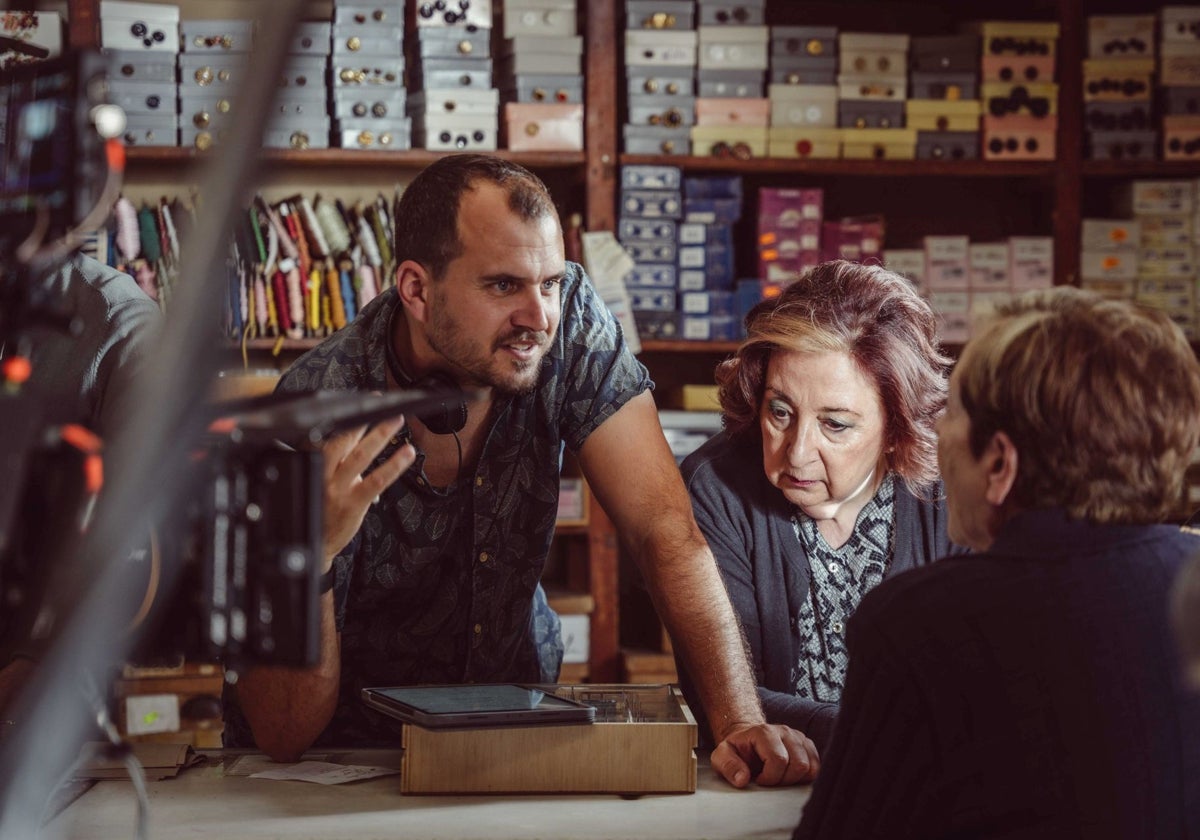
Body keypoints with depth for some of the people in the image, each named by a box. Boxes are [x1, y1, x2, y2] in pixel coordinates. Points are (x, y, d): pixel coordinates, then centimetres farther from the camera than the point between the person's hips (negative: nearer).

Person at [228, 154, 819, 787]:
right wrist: (311, 552, -42)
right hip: (333, 762, -2)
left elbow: (663, 525, -18)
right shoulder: (312, 424, -25)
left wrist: (740, 721, -30)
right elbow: (283, 736, -24)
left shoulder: (569, 322, -15)